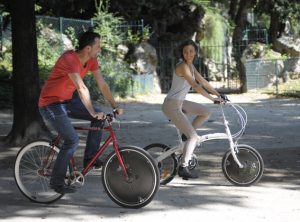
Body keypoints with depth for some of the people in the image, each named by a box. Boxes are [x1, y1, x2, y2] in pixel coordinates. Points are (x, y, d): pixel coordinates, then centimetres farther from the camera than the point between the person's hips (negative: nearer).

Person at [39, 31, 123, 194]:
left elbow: (102, 85, 1)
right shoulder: (70, 59, -28)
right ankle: (56, 181, -6)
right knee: (72, 140, -18)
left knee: (99, 115, -2)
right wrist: (93, 112, -39)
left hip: (66, 101, 9)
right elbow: (82, 89, -35)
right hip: (50, 104, -9)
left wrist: (115, 106, -5)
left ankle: (90, 157, 4)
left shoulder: (91, 60, -1)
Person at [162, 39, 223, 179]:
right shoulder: (183, 66, -20)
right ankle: (183, 168, -8)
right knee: (193, 136, -12)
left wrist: (219, 95, 10)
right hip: (172, 105, -9)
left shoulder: (191, 66, 9)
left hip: (180, 103, 9)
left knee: (206, 112, 5)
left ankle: (186, 135, 15)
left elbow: (203, 82, 14)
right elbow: (195, 86, -28)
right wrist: (213, 99, -30)